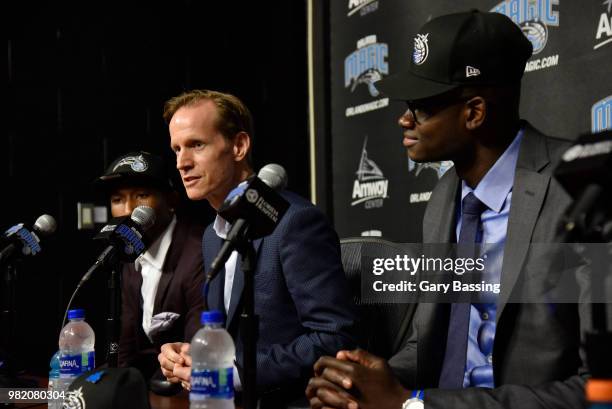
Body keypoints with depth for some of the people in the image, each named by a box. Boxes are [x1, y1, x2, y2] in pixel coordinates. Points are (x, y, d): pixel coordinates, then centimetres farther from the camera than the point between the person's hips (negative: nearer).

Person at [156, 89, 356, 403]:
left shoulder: (296, 222, -15)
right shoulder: (212, 236, 11)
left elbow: (334, 339, -19)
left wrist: (234, 372, -21)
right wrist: (188, 355, -2)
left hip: (292, 399, -6)